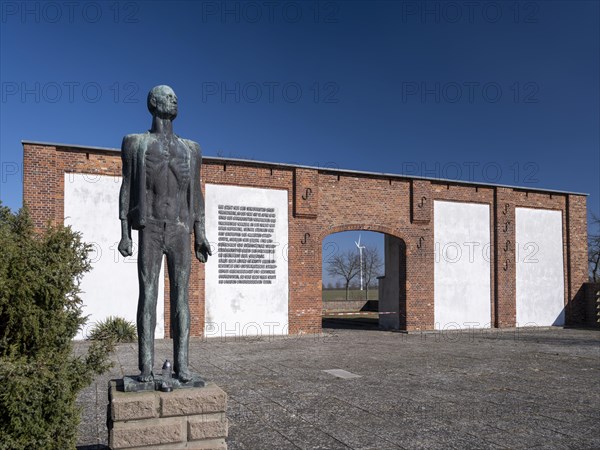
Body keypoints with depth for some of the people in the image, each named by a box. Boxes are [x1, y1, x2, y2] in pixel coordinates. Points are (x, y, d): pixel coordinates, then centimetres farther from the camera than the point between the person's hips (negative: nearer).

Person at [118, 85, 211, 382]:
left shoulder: (189, 149, 16)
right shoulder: (136, 143, 8)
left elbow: (195, 194, 14)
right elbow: (127, 189, 3)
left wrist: (200, 235, 6)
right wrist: (124, 233, -6)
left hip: (181, 232, 2)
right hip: (150, 230, -2)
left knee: (180, 296, -2)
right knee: (148, 295, -5)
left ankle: (181, 363, 0)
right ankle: (146, 366, -3)